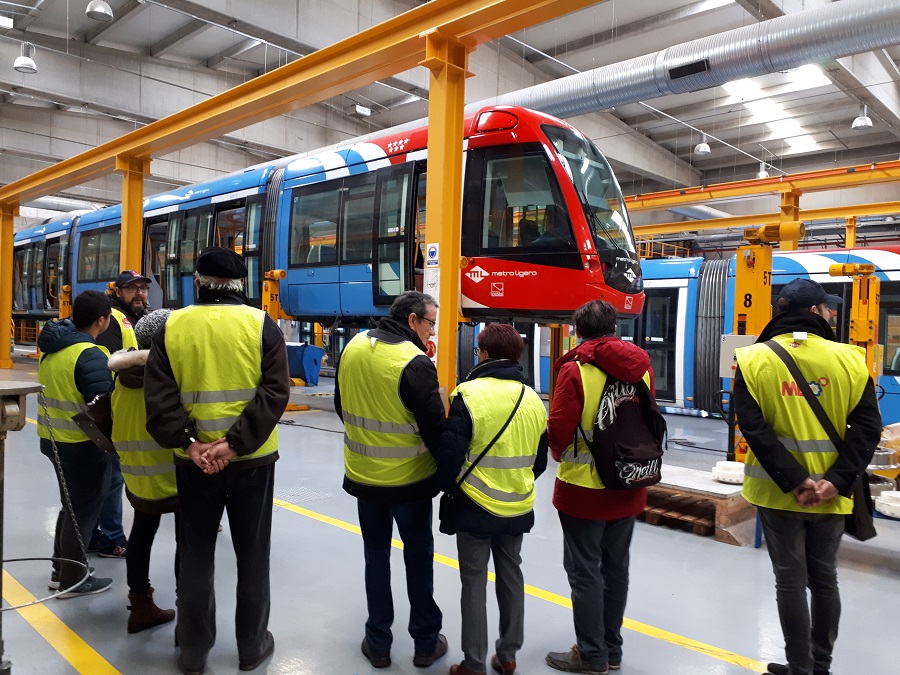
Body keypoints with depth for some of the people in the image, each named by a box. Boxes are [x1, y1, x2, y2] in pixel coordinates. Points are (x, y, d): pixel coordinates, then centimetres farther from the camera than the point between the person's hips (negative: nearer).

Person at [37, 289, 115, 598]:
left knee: (72, 505, 23)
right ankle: (72, 580, 18)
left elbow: (59, 390, 12)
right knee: (83, 510, 7)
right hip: (83, 444, -9)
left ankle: (61, 569, 36)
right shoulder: (90, 355, -23)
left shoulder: (52, 347, 5)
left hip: (54, 439, 9)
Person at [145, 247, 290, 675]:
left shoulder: (171, 327, 0)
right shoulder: (263, 326, -6)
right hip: (252, 459, -1)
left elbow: (159, 397, -7)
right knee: (252, 555, 14)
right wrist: (235, 443, -17)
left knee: (195, 556, 16)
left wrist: (188, 443, -12)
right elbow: (274, 393, -15)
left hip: (192, 462, 2)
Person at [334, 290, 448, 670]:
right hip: (409, 478, -5)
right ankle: (426, 642, 26)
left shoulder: (353, 348, -1)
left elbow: (341, 406, 10)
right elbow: (434, 428, -18)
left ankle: (378, 644, 26)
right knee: (418, 557, 12)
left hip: (363, 474, 5)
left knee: (376, 555, 17)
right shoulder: (415, 362, -21)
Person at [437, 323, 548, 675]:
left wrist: (446, 487, 3)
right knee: (511, 574, 18)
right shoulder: (533, 399, 1)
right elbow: (539, 459, 10)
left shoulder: (469, 393, -17)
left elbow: (451, 451, -16)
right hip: (519, 507, 5)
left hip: (476, 506, -5)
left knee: (474, 581, 7)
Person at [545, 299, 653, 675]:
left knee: (585, 571, 6)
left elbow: (559, 429, -17)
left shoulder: (575, 369, -16)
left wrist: (559, 454, 4)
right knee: (616, 568, 17)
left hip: (584, 486, -6)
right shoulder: (641, 366, 0)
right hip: (629, 486, 6)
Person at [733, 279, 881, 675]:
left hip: (778, 492, -2)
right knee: (824, 578, 18)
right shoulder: (849, 359, -4)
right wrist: (837, 481, -13)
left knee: (790, 580, 9)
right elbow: (867, 426, -10)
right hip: (830, 494, 2)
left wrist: (793, 481, -15)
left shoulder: (753, 360, -8)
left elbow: (754, 428, -16)